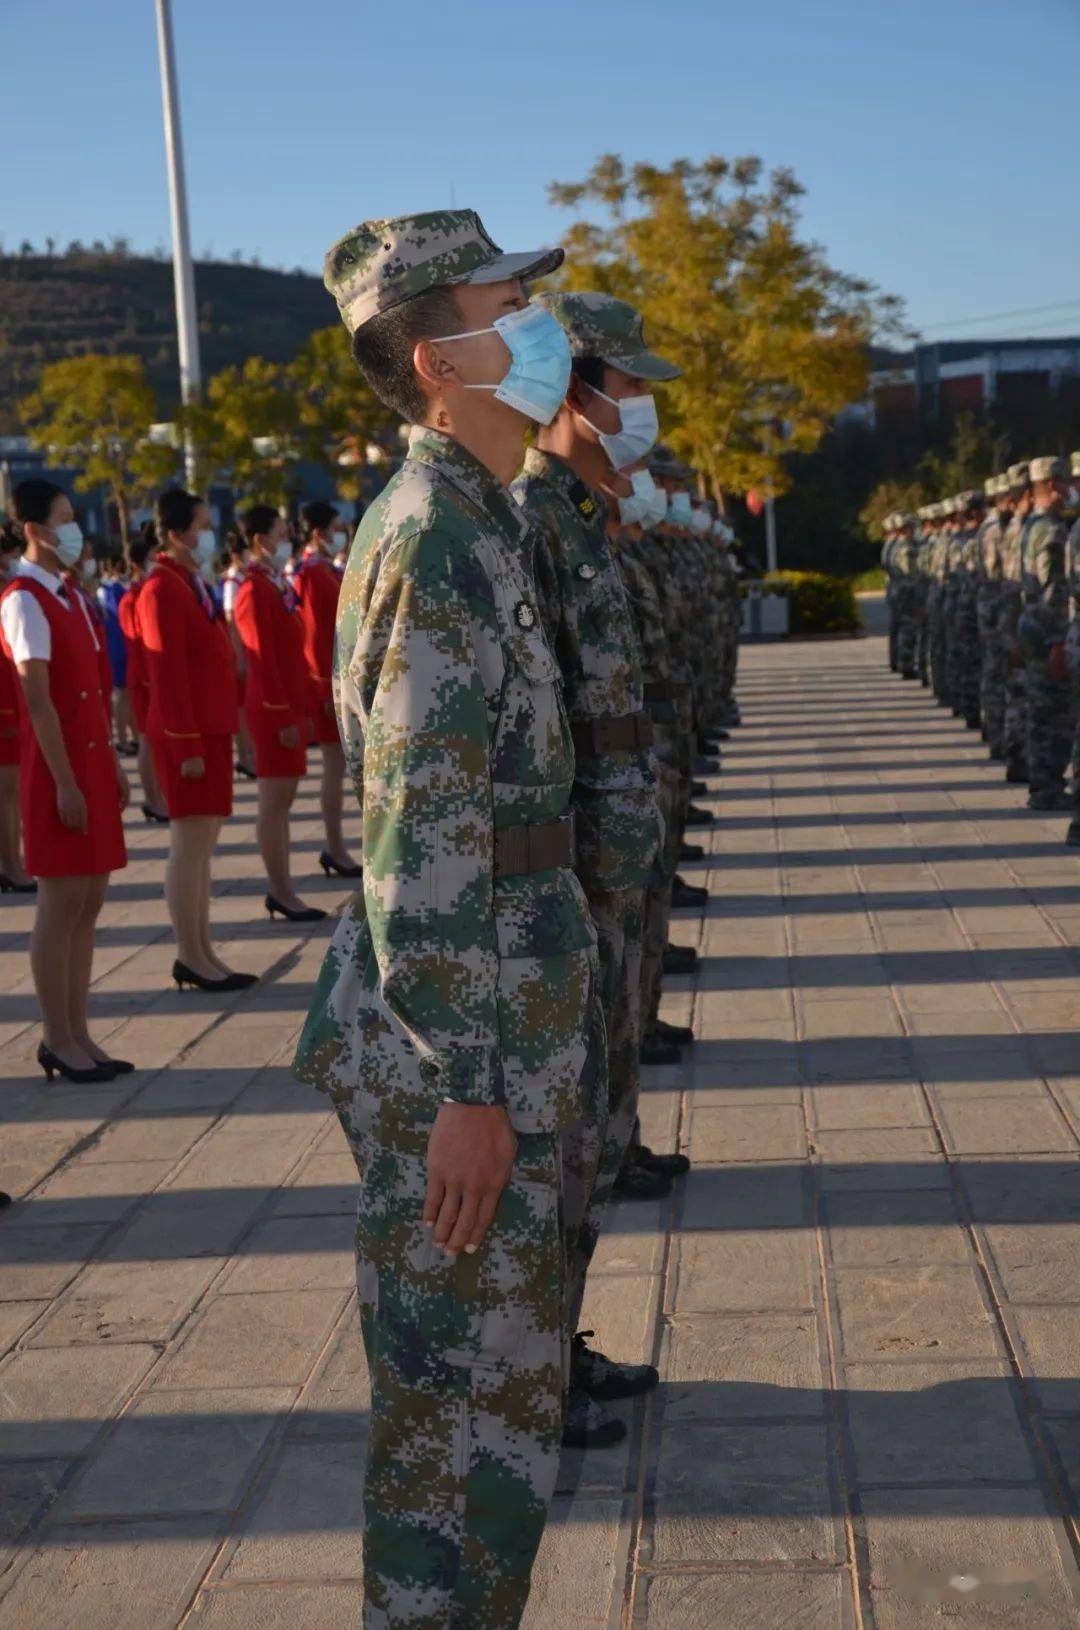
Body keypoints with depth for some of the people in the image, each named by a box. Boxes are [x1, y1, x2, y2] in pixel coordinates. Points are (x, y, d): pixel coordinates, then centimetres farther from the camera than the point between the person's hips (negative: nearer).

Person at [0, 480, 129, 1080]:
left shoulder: (70, 597, 15)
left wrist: (112, 761, 15)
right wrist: (64, 782, -19)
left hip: (93, 762, 9)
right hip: (59, 767, -9)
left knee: (90, 902, 10)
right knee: (62, 904, -3)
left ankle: (79, 1035, 17)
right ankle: (58, 1040, 6)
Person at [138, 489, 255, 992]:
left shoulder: (191, 584, 15)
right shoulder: (162, 590, -14)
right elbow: (167, 673, -19)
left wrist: (212, 738, 18)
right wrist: (187, 745, -21)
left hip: (211, 730, 10)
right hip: (189, 737, -10)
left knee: (201, 847, 12)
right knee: (190, 847, -4)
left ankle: (201, 953, 18)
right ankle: (192, 958, 2)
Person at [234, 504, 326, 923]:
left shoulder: (277, 586, 14)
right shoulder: (255, 591, -15)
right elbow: (262, 660, -18)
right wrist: (284, 717, -19)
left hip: (290, 706, 9)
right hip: (274, 711, -9)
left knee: (283, 799, 12)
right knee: (274, 802, -3)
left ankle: (280, 889, 18)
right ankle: (281, 893, 2)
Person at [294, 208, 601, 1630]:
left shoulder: (476, 524, 14)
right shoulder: (440, 538, -18)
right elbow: (417, 841, -23)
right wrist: (466, 1087, -22)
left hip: (503, 1033, 10)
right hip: (460, 1043, -10)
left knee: (507, 1373, 21)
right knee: (471, 1409, 0)